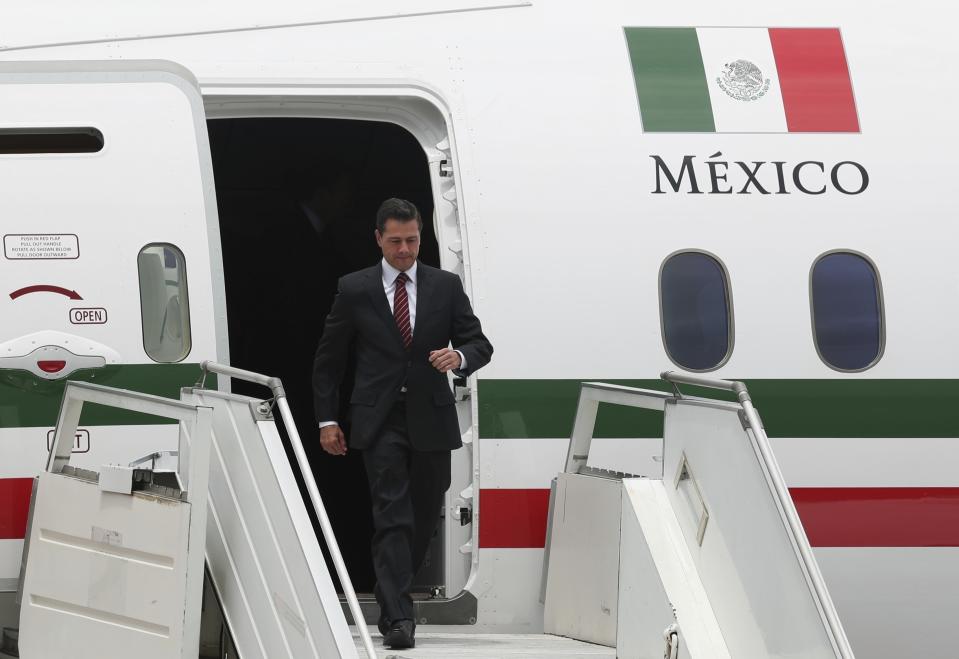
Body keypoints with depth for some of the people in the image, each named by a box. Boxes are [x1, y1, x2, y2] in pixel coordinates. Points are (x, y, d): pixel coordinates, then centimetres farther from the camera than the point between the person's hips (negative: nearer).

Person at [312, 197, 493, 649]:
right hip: (380, 421, -3)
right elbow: (328, 359, 9)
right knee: (393, 517, -13)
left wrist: (459, 357, -17)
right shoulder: (354, 289, 3)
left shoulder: (446, 287, 7)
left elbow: (480, 345, 6)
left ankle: (391, 595, 31)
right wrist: (326, 418, 4)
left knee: (424, 518, 11)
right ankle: (397, 617, -19)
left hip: (431, 419, 3)